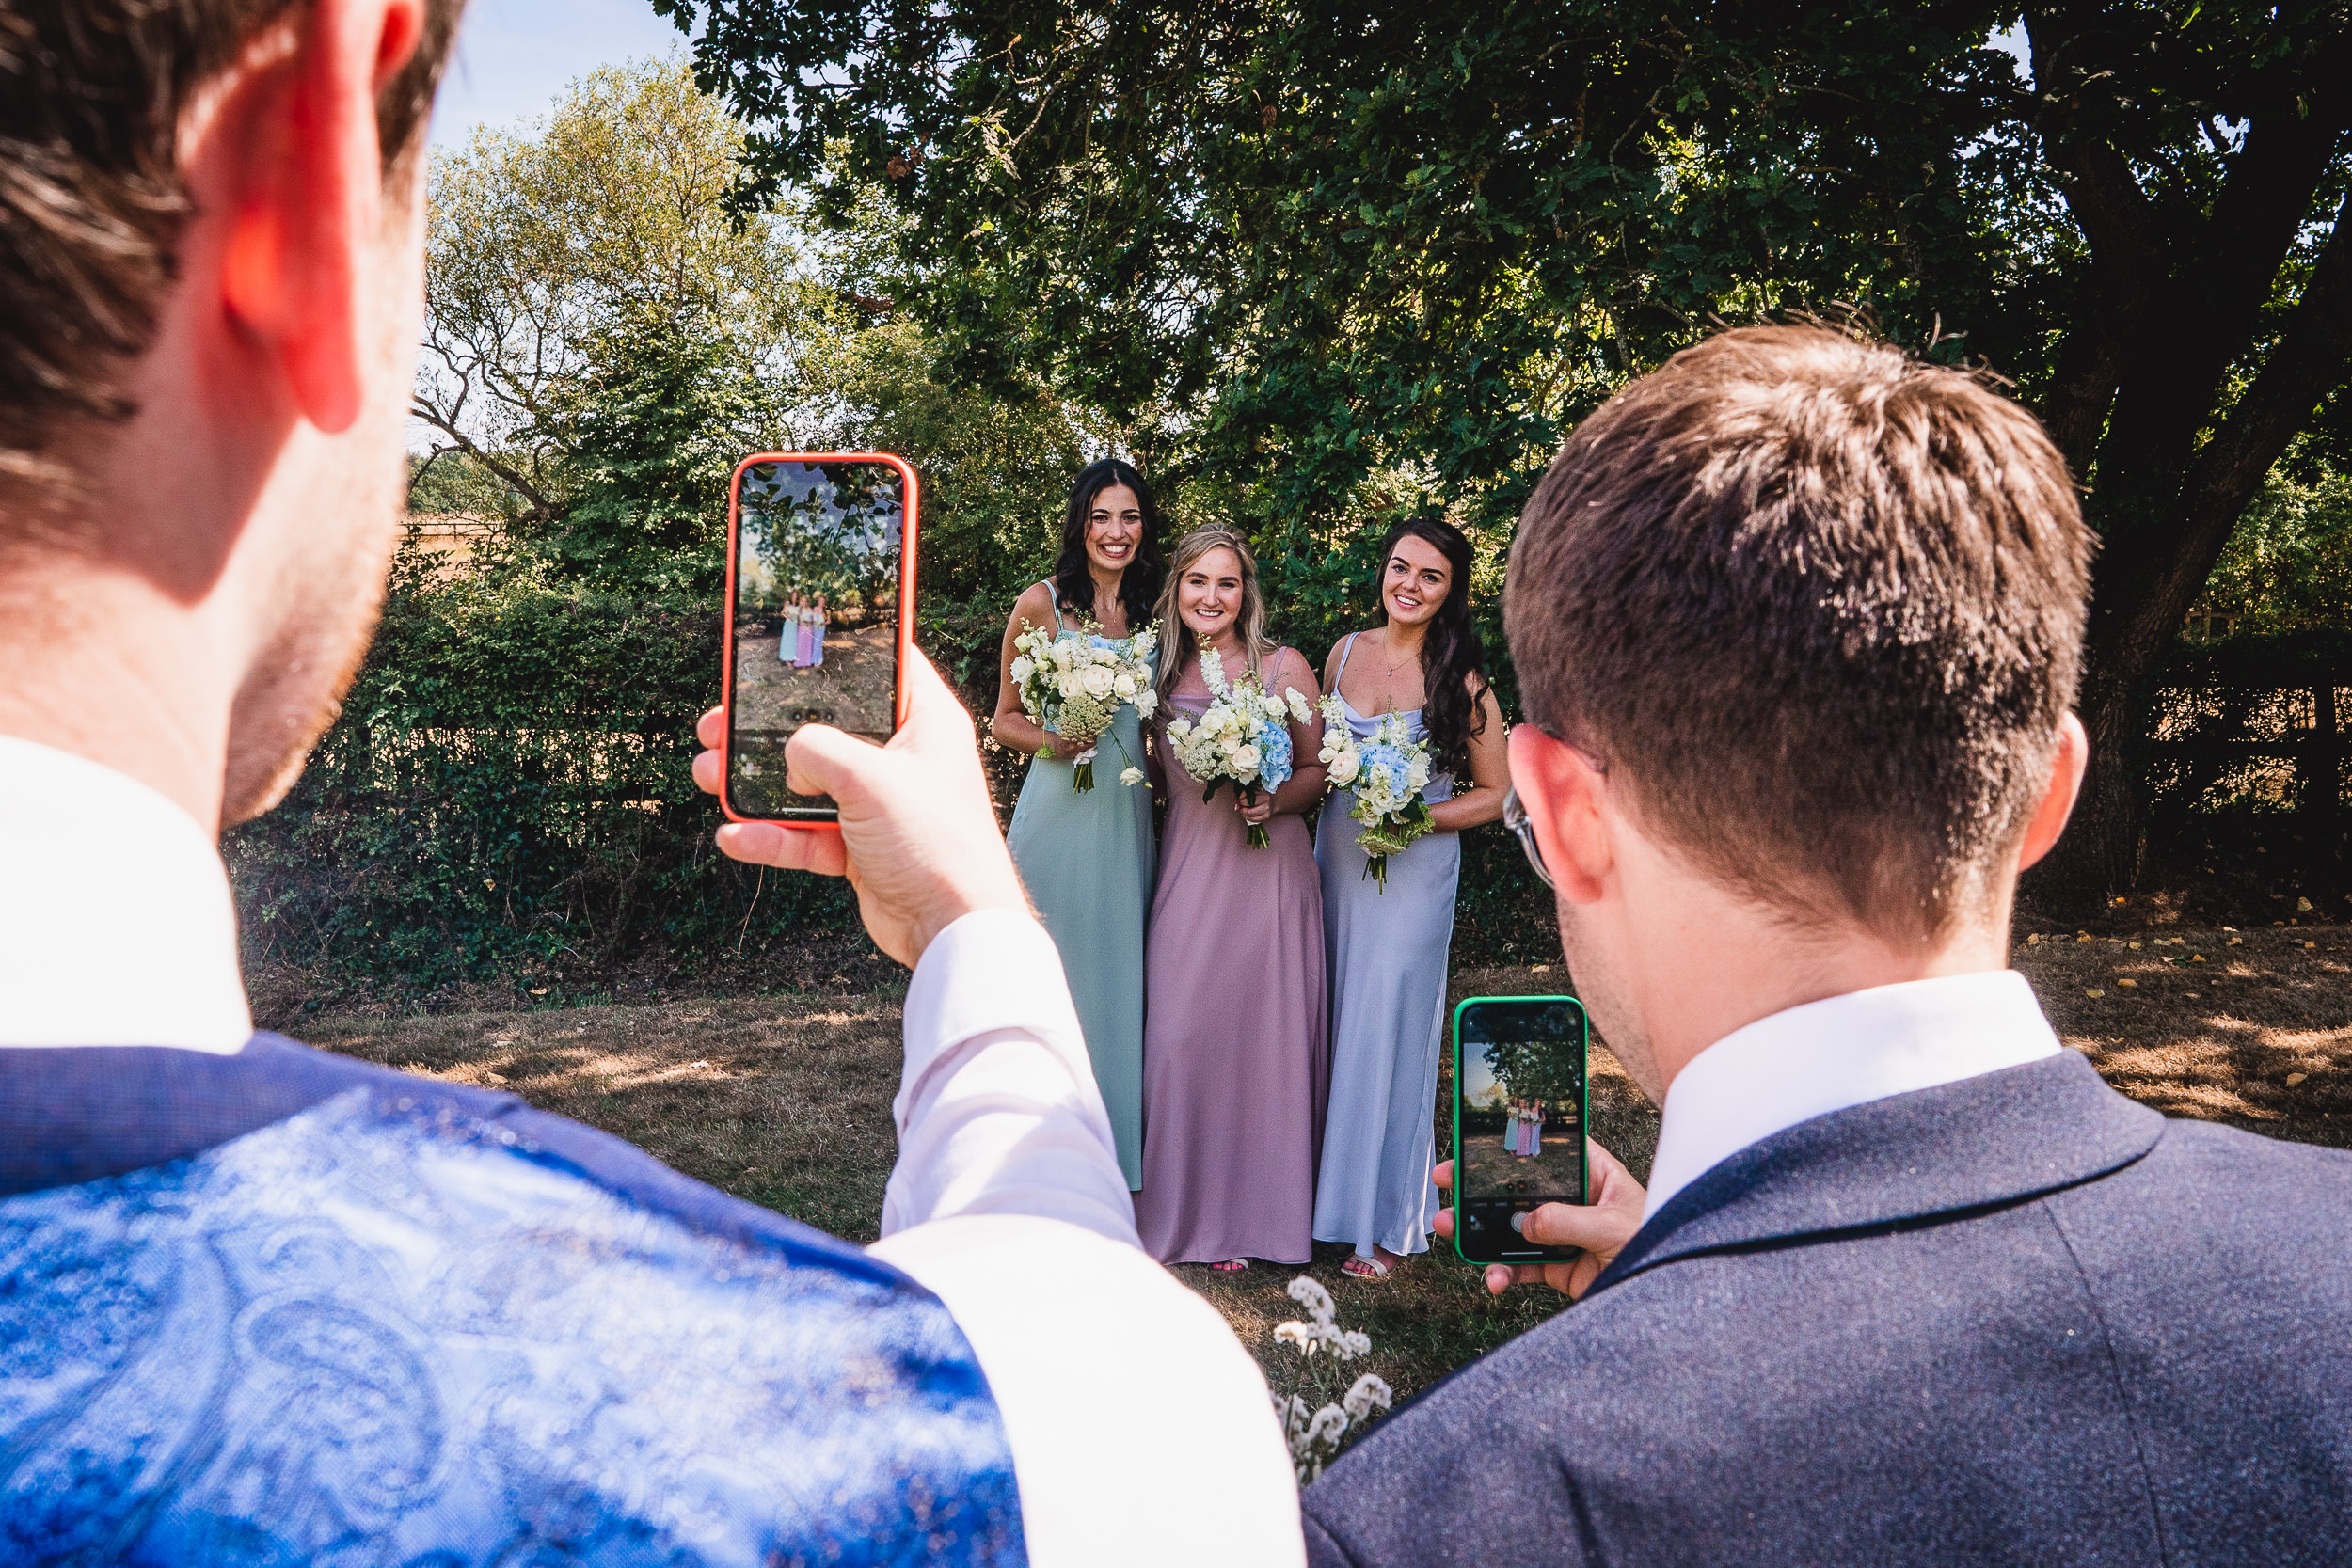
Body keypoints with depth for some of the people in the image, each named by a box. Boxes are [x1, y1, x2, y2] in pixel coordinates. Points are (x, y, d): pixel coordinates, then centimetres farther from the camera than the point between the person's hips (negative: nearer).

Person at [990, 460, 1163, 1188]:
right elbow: (1003, 719, 4)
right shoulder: (1042, 603, -1)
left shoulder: (1155, 612, 10)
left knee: (1119, 973, 7)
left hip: (1127, 815, 4)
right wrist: (1050, 740, -14)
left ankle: (1114, 1151, 20)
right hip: (1057, 809, -3)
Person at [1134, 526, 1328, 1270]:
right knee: (1179, 1033, -1)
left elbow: (1318, 768, 3)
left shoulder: (1285, 668, -1)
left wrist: (1274, 801, -14)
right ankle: (1189, 1206, 17)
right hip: (1188, 869, 3)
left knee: (1264, 1033, 2)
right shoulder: (1161, 673, 8)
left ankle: (1256, 1212, 18)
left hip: (1269, 869, -2)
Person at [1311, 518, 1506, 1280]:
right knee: (1331, 1025, 10)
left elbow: (1492, 794, -4)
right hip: (1335, 859, 4)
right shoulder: (1346, 651, 4)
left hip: (1413, 871, -4)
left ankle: (1387, 1221, 17)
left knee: (1387, 1030, 1)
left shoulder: (1460, 678, -8)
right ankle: (1327, 1191, 26)